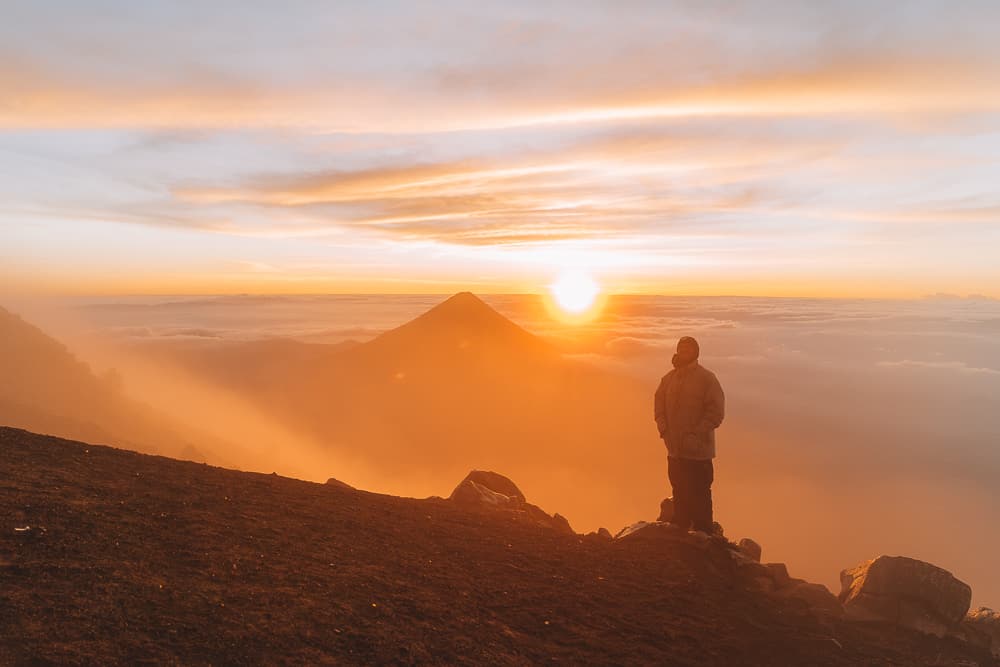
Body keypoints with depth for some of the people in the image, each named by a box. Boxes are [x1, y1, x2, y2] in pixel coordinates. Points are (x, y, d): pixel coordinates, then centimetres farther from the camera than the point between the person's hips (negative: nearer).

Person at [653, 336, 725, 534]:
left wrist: (696, 435, -18)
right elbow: (659, 407, 13)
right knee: (679, 495, 18)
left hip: (699, 451, -6)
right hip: (675, 450, 6)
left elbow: (716, 412, -12)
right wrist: (664, 429, -2)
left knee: (699, 496, 1)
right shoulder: (668, 378, 8)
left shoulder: (707, 378, -9)